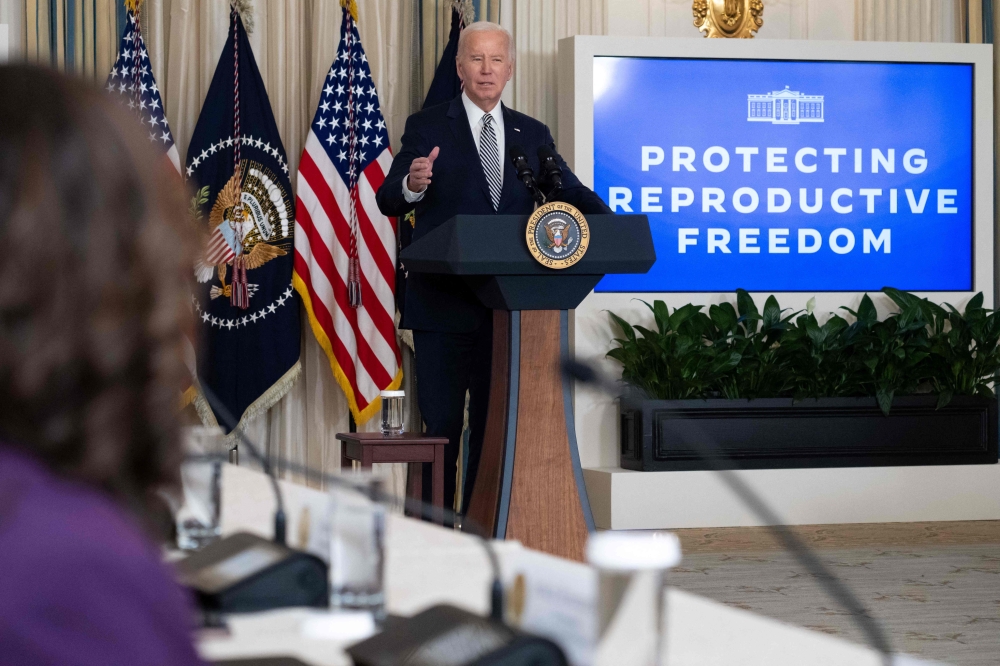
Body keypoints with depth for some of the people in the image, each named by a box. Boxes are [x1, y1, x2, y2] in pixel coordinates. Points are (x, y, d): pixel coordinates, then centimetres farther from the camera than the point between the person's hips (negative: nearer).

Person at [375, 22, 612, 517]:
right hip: (444, 306, -3)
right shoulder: (426, 127, 0)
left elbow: (571, 193, 6)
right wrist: (412, 185, -30)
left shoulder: (532, 135, 11)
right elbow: (388, 201, -6)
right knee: (440, 423, -1)